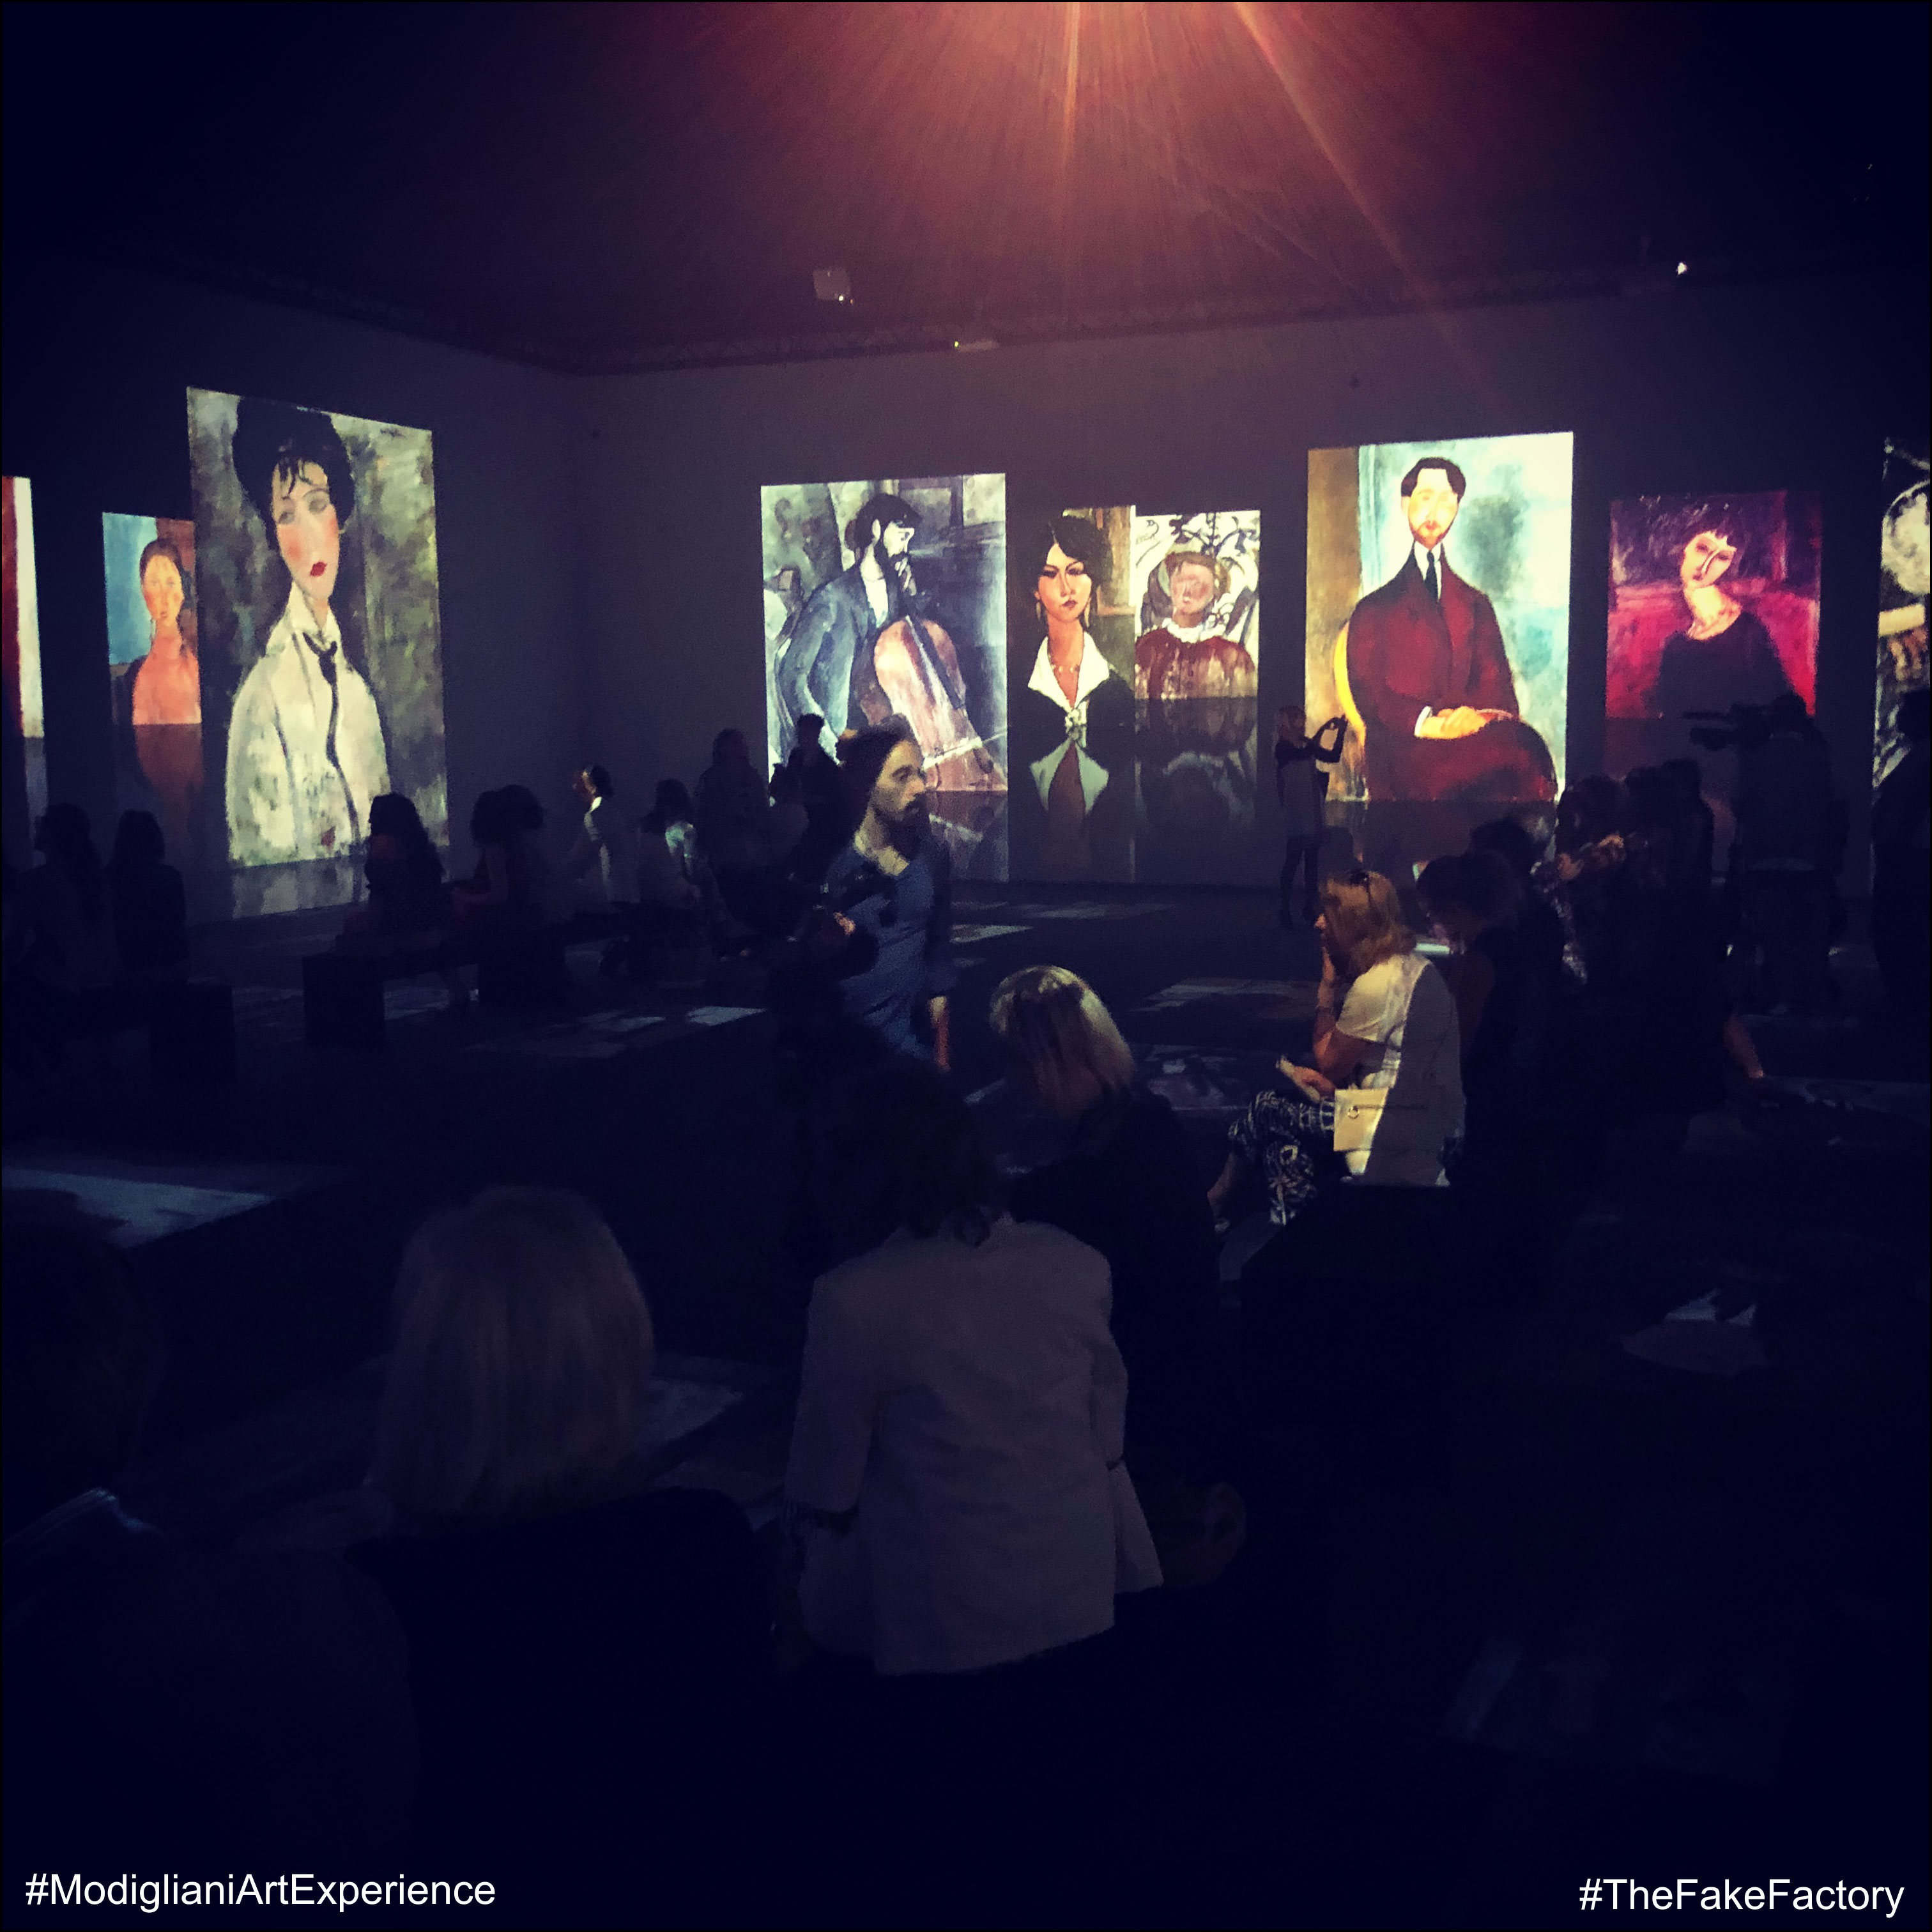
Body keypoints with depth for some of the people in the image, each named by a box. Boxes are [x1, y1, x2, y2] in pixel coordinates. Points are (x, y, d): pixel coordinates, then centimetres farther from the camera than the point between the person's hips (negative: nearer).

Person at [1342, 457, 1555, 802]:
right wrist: (1426, 722, -16)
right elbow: (1367, 690, 3)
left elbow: (1495, 681, 15)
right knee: (1520, 751, -34)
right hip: (1403, 745, -3)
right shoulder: (1375, 609, 18)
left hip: (1468, 732, 3)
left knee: (1525, 742, -35)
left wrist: (1489, 714, -11)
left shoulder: (1476, 605, 28)